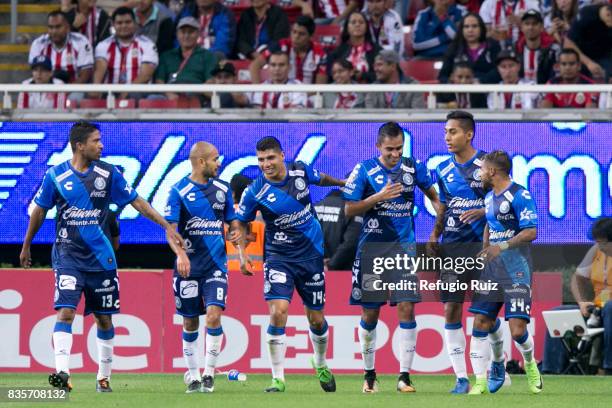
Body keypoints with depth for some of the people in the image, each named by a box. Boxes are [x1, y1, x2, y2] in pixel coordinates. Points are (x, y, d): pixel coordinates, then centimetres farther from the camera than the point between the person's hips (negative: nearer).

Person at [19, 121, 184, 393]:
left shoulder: (108, 174, 0)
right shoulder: (56, 176, -3)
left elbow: (136, 202, 6)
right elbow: (39, 211, 10)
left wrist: (167, 227, 2)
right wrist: (26, 246, 17)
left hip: (100, 256, 2)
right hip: (68, 254, -2)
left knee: (104, 318, 9)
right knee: (66, 311, -19)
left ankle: (104, 376, 23)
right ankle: (62, 372, -25)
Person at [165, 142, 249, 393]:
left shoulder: (222, 189, 8)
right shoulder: (179, 191, -4)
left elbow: (233, 224, 19)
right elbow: (171, 228, -10)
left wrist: (239, 244, 6)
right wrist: (180, 253, -25)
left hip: (216, 264, 2)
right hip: (189, 266, -2)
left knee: (214, 315, -15)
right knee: (190, 323, 6)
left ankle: (209, 373, -5)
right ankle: (194, 377, 18)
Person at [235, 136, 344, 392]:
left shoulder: (300, 171, -7)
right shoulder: (255, 192, -14)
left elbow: (321, 179, 17)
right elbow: (241, 223, -1)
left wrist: (344, 184, 30)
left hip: (310, 254, 3)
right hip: (278, 257, -3)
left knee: (316, 319, 10)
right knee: (278, 311, -21)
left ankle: (321, 365, 39)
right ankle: (278, 378, -12)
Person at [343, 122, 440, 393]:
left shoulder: (413, 168, 3)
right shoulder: (365, 170, -5)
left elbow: (432, 193, 20)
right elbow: (349, 210, -4)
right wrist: (378, 197, -16)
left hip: (404, 247, 1)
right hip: (372, 247, -1)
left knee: (406, 308, -9)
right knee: (370, 313, 4)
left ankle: (404, 376, -8)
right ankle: (369, 374, 20)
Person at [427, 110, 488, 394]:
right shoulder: (444, 170, 11)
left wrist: (482, 213, -20)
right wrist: (435, 235, 6)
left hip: (481, 244, -5)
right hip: (451, 248, 5)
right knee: (451, 311, 0)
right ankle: (461, 378, 5)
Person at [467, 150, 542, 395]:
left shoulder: (520, 196, -12)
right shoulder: (490, 197, 14)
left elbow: (531, 232, -18)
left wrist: (502, 247, -25)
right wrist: (485, 249, 14)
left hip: (516, 270, -7)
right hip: (491, 269, 7)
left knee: (518, 330, -11)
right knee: (481, 324, -3)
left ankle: (530, 364, 20)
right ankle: (481, 382, 1)